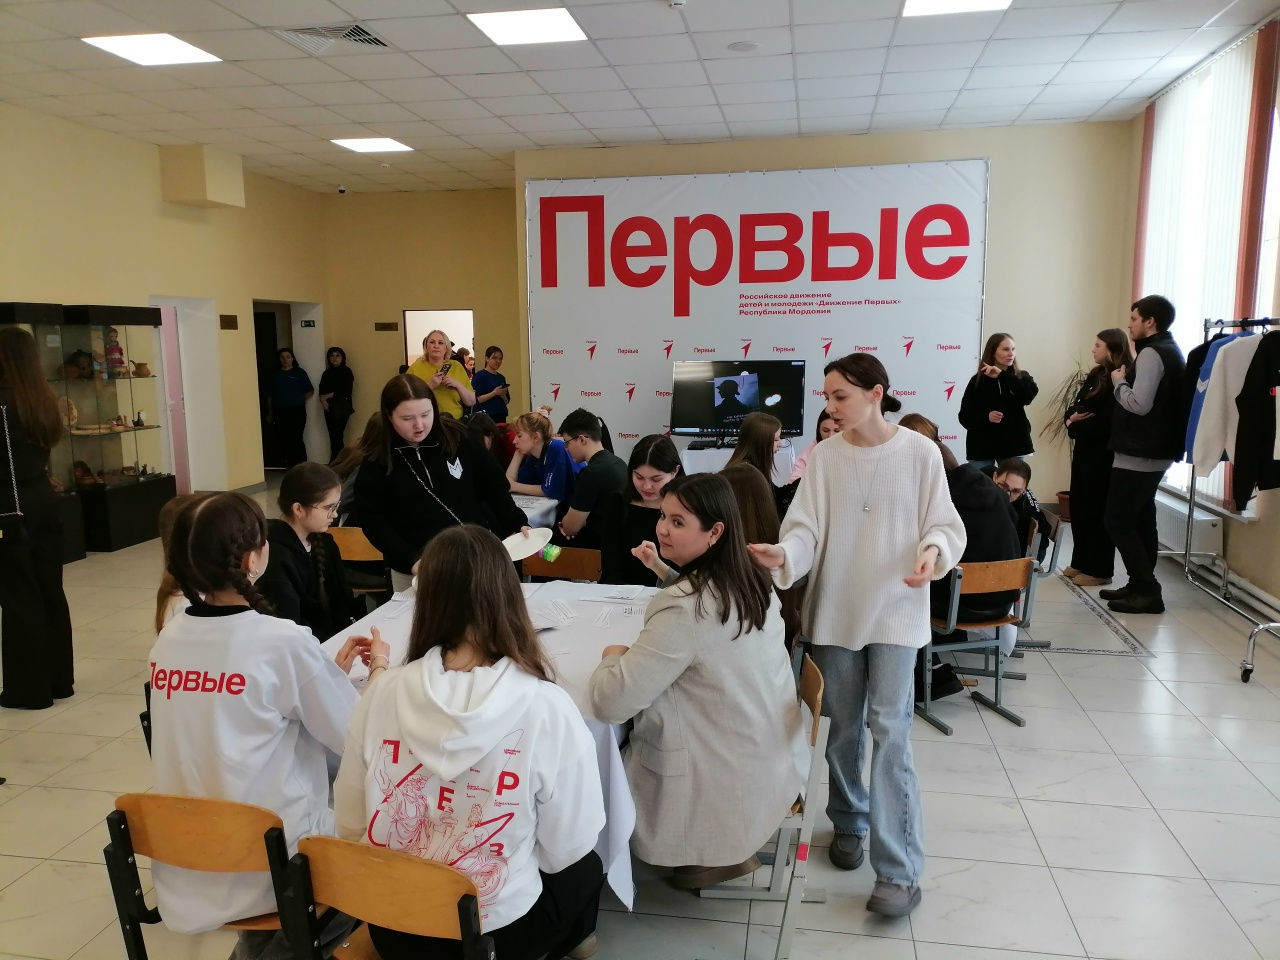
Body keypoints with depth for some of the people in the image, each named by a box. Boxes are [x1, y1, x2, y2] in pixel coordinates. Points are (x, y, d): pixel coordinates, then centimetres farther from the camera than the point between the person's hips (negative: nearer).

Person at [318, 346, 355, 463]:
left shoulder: (346, 371, 0)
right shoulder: (327, 373, 16)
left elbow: (346, 390, -11)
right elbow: (321, 391, 9)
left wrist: (328, 395, -6)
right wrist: (323, 400, -13)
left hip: (342, 408, -5)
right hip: (329, 408, 5)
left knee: (337, 436, -11)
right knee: (333, 436, 4)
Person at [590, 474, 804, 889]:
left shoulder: (685, 608, -28)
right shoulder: (751, 581, -3)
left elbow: (610, 702, -28)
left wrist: (612, 656, -8)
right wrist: (662, 568, 14)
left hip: (727, 786, -8)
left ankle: (719, 855, 19)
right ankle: (724, 848, 25)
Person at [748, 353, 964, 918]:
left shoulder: (920, 453, -7)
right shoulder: (824, 456, -2)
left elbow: (944, 524, -2)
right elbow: (807, 528, -8)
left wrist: (934, 551, -24)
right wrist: (784, 556, -29)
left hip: (895, 612, -3)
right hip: (835, 609, 3)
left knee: (889, 731, -7)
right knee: (844, 727, 15)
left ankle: (900, 870, 2)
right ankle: (849, 823, 38)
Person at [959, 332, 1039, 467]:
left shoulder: (1021, 377, 6)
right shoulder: (978, 380, 3)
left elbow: (1029, 395, -17)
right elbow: (964, 416, 1)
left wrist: (1002, 375, -18)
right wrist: (986, 417, -17)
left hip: (1013, 446, 1)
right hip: (982, 447, -1)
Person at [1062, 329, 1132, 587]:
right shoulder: (1096, 375, 13)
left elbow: (1104, 422, -21)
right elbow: (1076, 405, 14)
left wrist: (1074, 427, -9)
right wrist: (1071, 417, -8)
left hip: (1102, 454, -8)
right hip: (1085, 450, 8)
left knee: (1097, 510, -1)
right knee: (1079, 506, 12)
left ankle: (1098, 570, 8)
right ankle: (1081, 562, 23)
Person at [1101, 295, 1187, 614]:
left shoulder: (1151, 353, -14)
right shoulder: (1169, 351, 17)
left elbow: (1139, 404, -23)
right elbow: (1152, 397, 13)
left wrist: (1119, 383, -8)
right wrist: (1129, 379, 5)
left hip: (1139, 453, -10)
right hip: (1157, 451, 10)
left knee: (1117, 521, -8)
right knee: (1141, 519, 13)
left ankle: (1147, 591, -6)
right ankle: (1141, 586, 18)